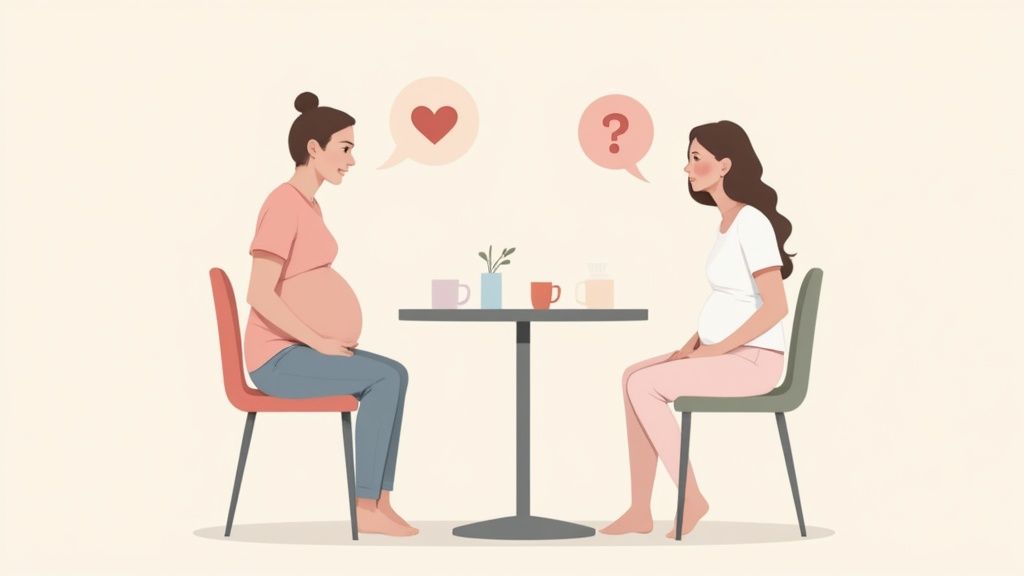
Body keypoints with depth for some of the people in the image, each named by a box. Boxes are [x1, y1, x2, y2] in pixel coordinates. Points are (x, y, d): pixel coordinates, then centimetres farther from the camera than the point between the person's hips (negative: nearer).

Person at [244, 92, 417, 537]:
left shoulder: (308, 206, 14)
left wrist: (328, 341, 6)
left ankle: (379, 504, -1)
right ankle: (365, 506, -10)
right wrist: (320, 342, -18)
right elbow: (259, 295, -24)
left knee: (396, 375, 1)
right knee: (384, 378, -18)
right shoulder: (284, 205, -19)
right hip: (278, 359, -10)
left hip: (298, 351, 10)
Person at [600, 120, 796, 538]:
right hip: (725, 355, 9)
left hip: (751, 361, -9)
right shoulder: (728, 221, 13)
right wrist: (695, 343, 7)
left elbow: (775, 307, -23)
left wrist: (714, 350, -17)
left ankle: (691, 498, -6)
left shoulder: (751, 222, -17)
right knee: (634, 377, 0)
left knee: (642, 386, -17)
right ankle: (640, 511, -1)